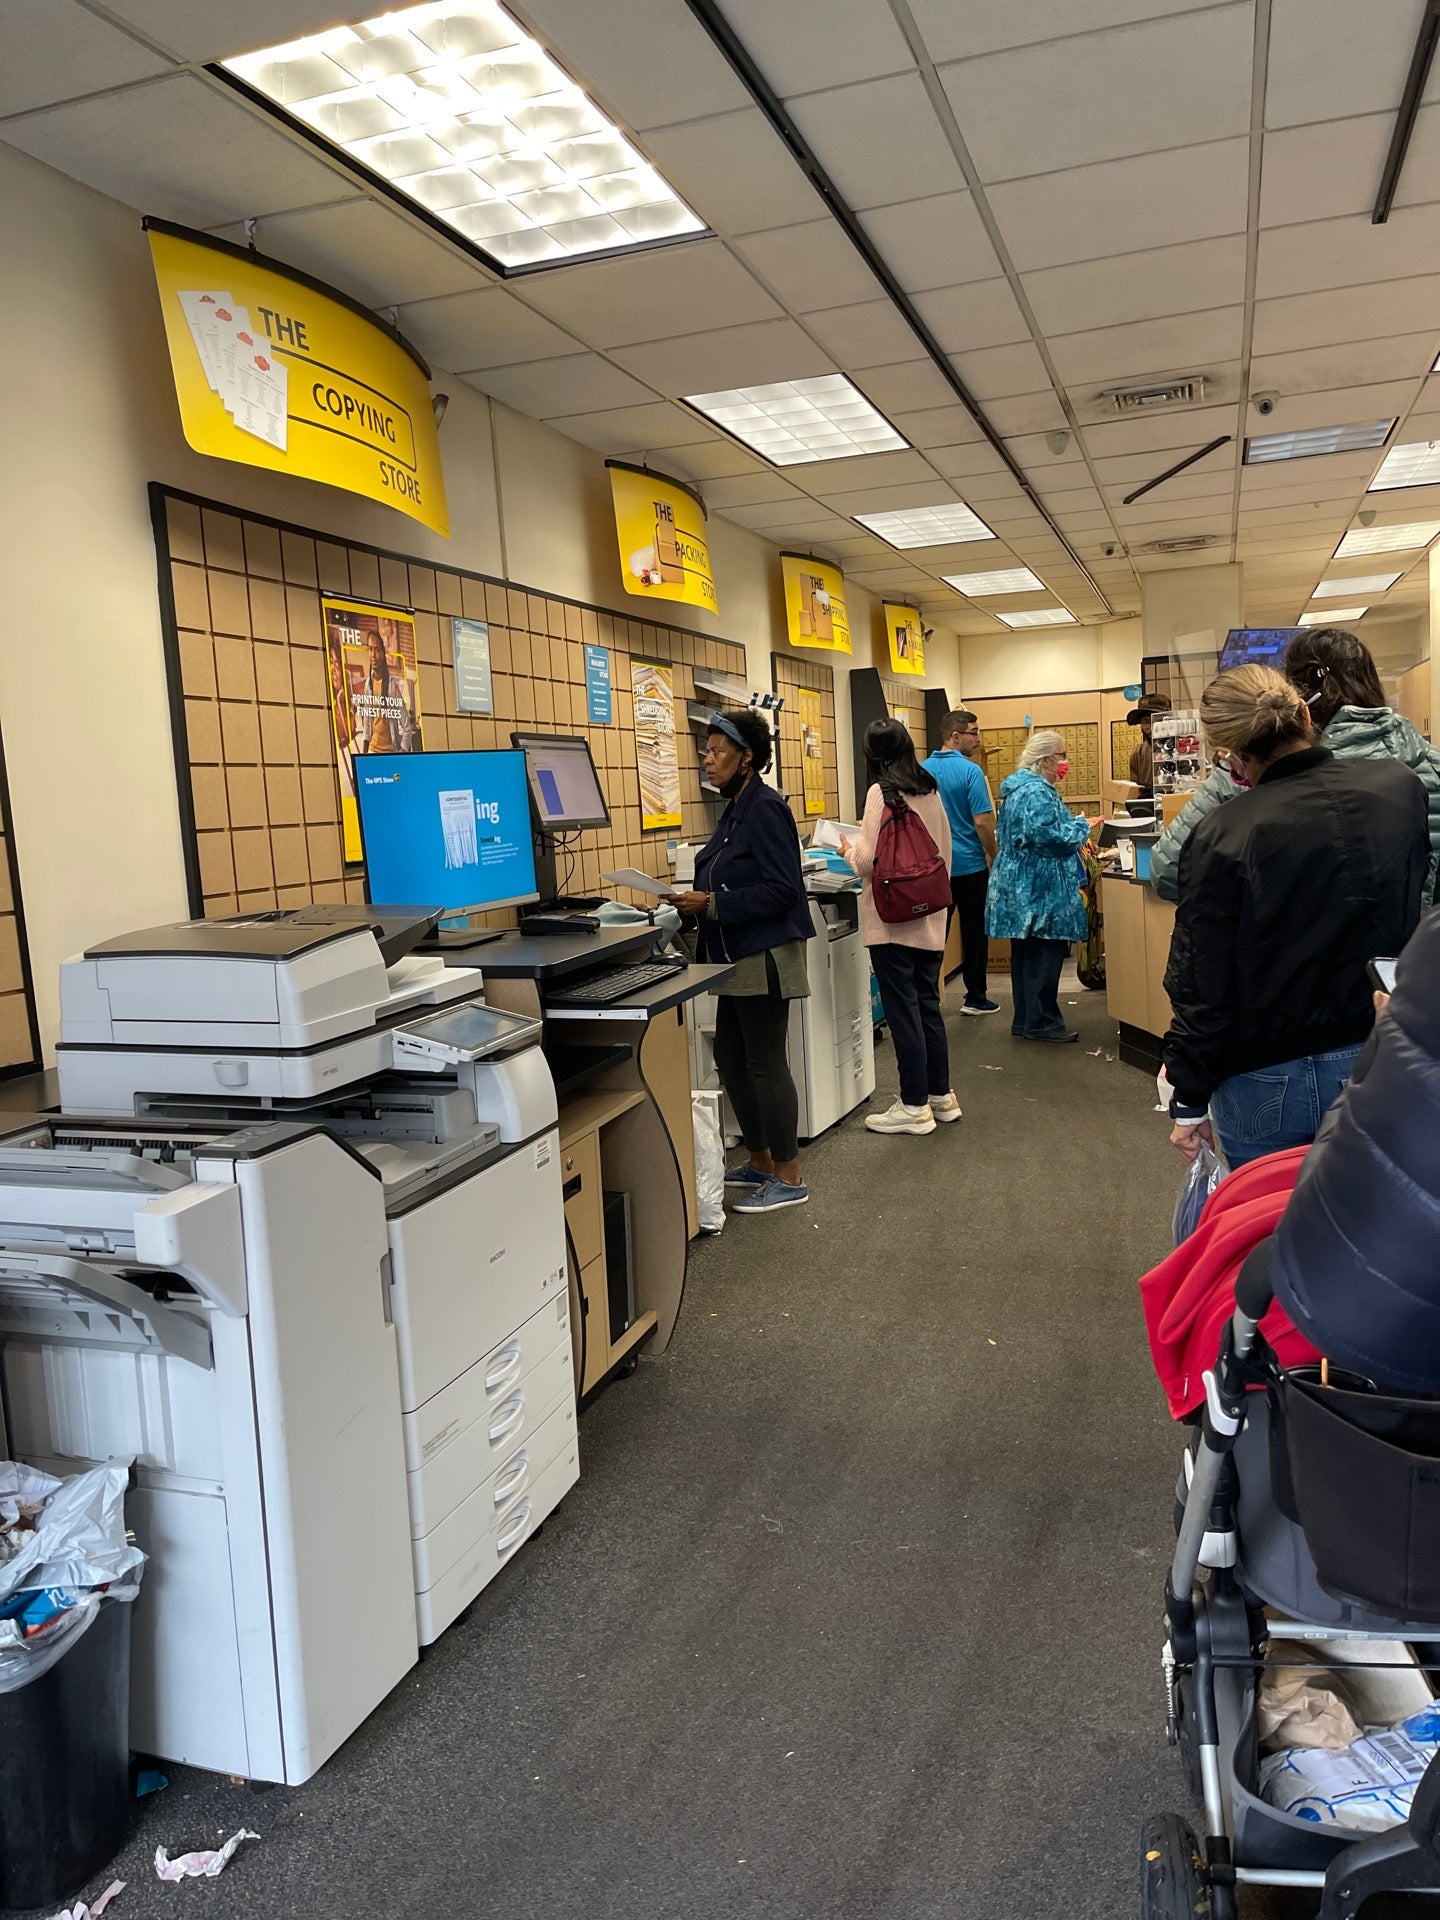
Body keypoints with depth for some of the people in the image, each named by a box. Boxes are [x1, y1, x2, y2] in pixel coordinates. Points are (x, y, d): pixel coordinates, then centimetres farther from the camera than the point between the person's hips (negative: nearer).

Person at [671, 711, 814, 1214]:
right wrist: (695, 902, 4)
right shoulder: (736, 809, 13)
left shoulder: (764, 809, -16)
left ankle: (788, 1178, 11)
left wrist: (712, 904, -21)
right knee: (731, 1060, 15)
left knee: (765, 1064, -2)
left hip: (765, 956, -10)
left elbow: (780, 889, -21)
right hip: (739, 957, 10)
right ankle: (760, 1162, 29)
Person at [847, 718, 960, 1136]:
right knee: (928, 1004, 16)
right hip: (929, 917, 7)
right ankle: (941, 1095, 25)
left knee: (902, 1011, 0)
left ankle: (914, 1107, 8)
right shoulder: (931, 791, 7)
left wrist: (851, 848, 3)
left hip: (892, 919, -7)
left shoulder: (882, 792, -14)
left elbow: (869, 862, -17)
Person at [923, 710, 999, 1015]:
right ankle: (975, 997, 12)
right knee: (974, 933, 6)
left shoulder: (922, 770, 3)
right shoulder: (970, 771, -14)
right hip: (969, 865, -5)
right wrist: (996, 858, -5)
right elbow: (982, 822, -17)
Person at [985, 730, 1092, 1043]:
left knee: (1026, 955, 14)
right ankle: (1041, 1022, 2)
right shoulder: (1038, 792, -18)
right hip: (1040, 889, -11)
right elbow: (1049, 836, -25)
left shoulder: (1020, 786, 15)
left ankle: (1024, 1020, 21)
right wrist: (1082, 827, -11)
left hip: (1020, 887, 11)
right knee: (1045, 955, -4)